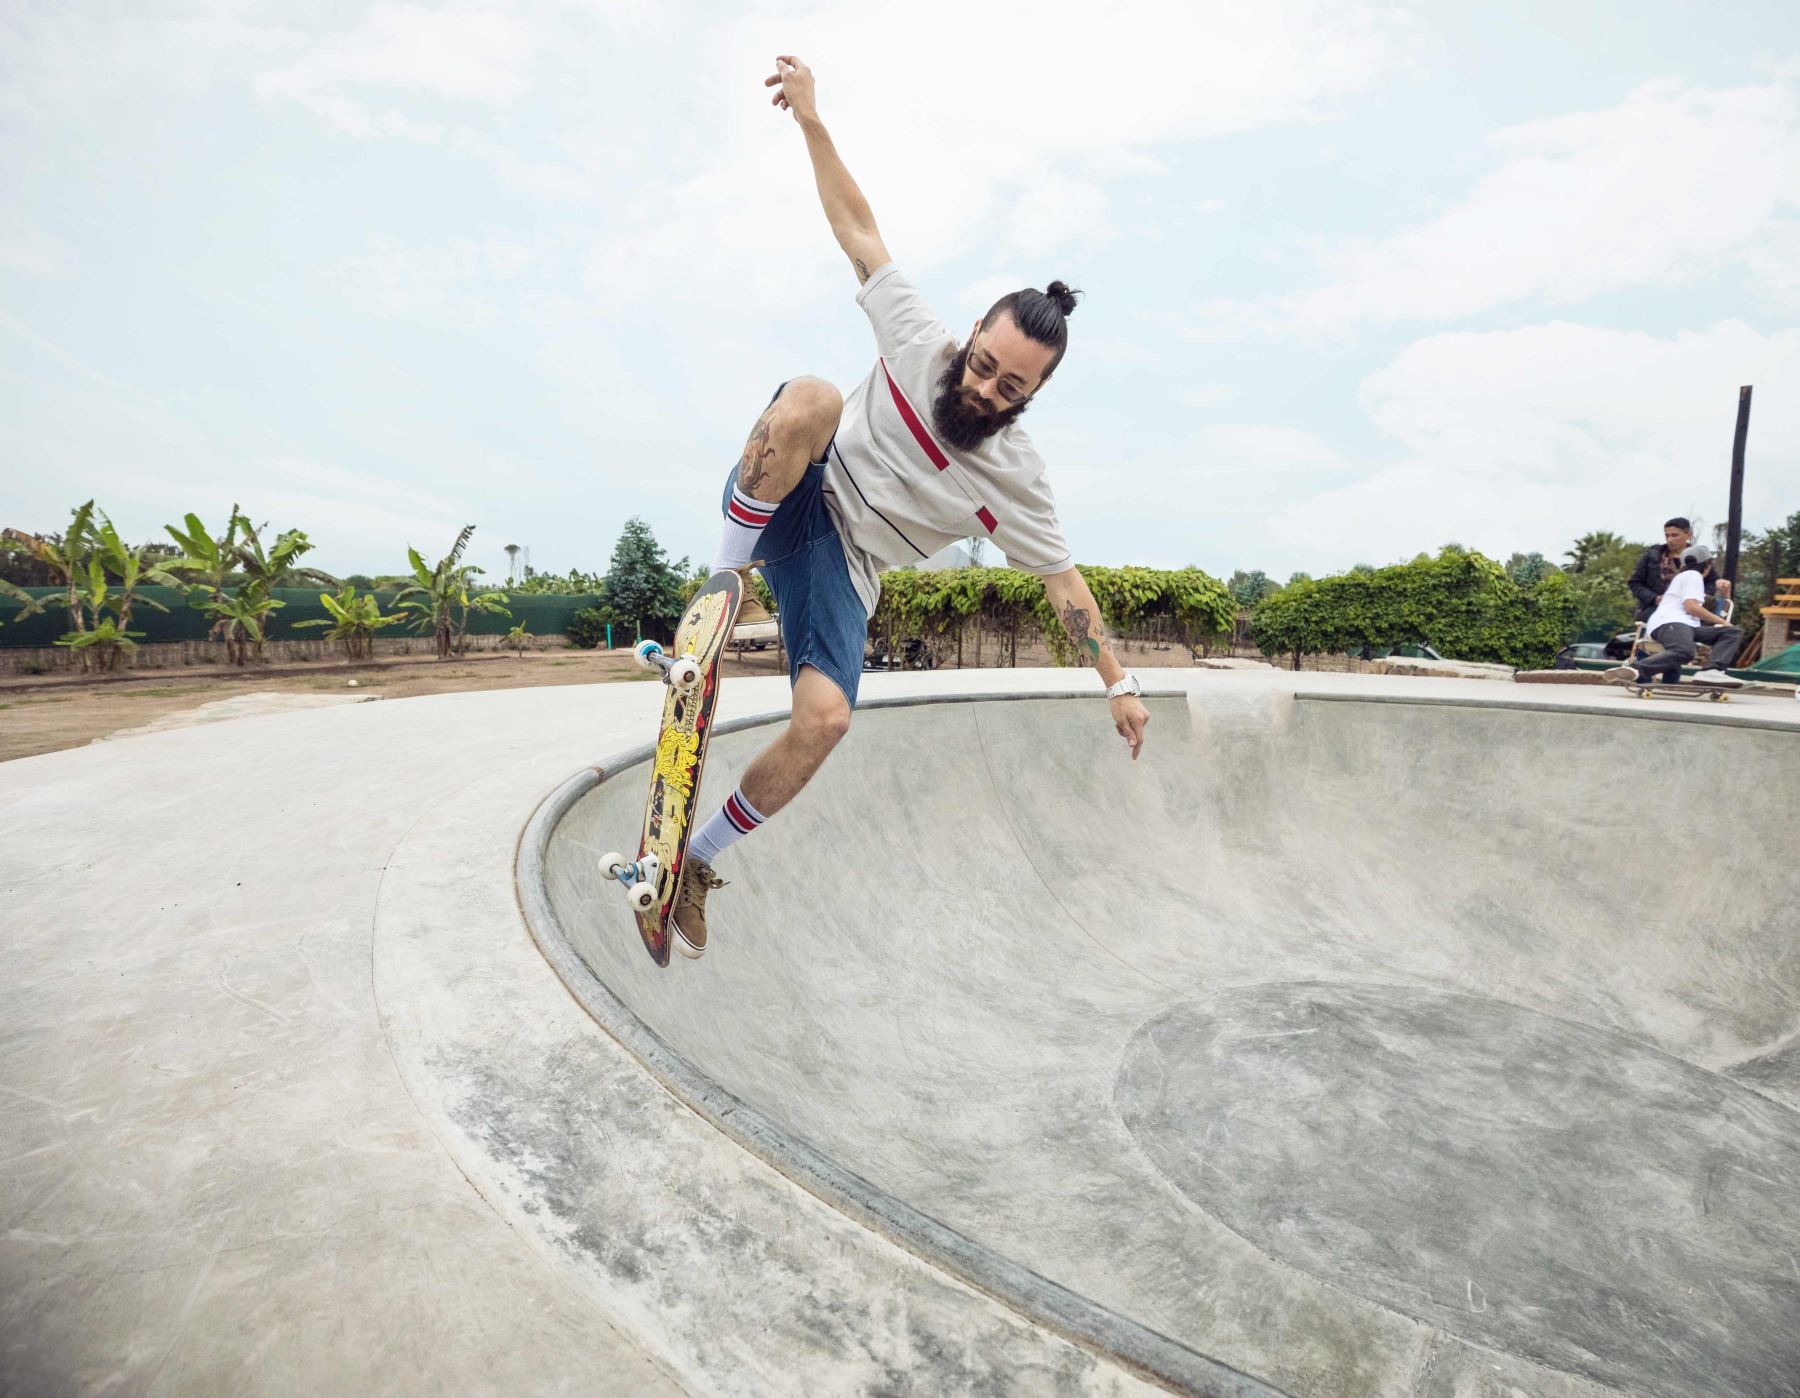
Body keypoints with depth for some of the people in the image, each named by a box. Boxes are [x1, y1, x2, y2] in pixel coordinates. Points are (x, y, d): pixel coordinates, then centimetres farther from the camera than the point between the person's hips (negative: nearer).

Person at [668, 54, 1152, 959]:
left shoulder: (1014, 480, -7)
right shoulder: (920, 343, -7)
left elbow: (1063, 580, 0)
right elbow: (857, 228, -2)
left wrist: (1117, 683, 2)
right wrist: (812, 119, -11)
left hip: (842, 567, 1)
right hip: (785, 501, 0)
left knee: (825, 719, -26)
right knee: (808, 402, -36)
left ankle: (697, 862, -3)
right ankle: (725, 581, -22)